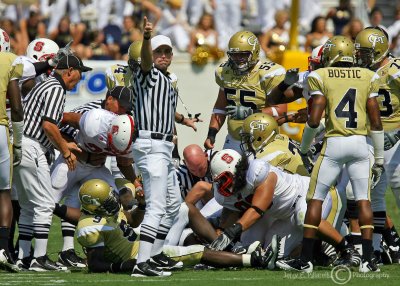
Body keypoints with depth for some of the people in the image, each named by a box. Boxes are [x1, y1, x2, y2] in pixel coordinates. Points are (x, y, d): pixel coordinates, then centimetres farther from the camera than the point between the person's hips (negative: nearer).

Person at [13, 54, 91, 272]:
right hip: (31, 148, -10)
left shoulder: (45, 86, 21)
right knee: (44, 204, -6)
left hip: (19, 145, 10)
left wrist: (63, 145, 27)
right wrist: (65, 151, -8)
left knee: (28, 205, 15)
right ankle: (39, 259, -9)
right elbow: (48, 125, -18)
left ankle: (22, 256, 15)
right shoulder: (56, 89, -9)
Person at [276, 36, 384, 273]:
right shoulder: (367, 78, 8)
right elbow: (376, 122, 6)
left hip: (334, 143, -2)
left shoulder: (321, 77, 1)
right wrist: (380, 157, 14)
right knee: (363, 199, 8)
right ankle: (368, 259, 1)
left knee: (316, 198, 7)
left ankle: (306, 259, 7)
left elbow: (314, 121, -6)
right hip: (360, 144, 2)